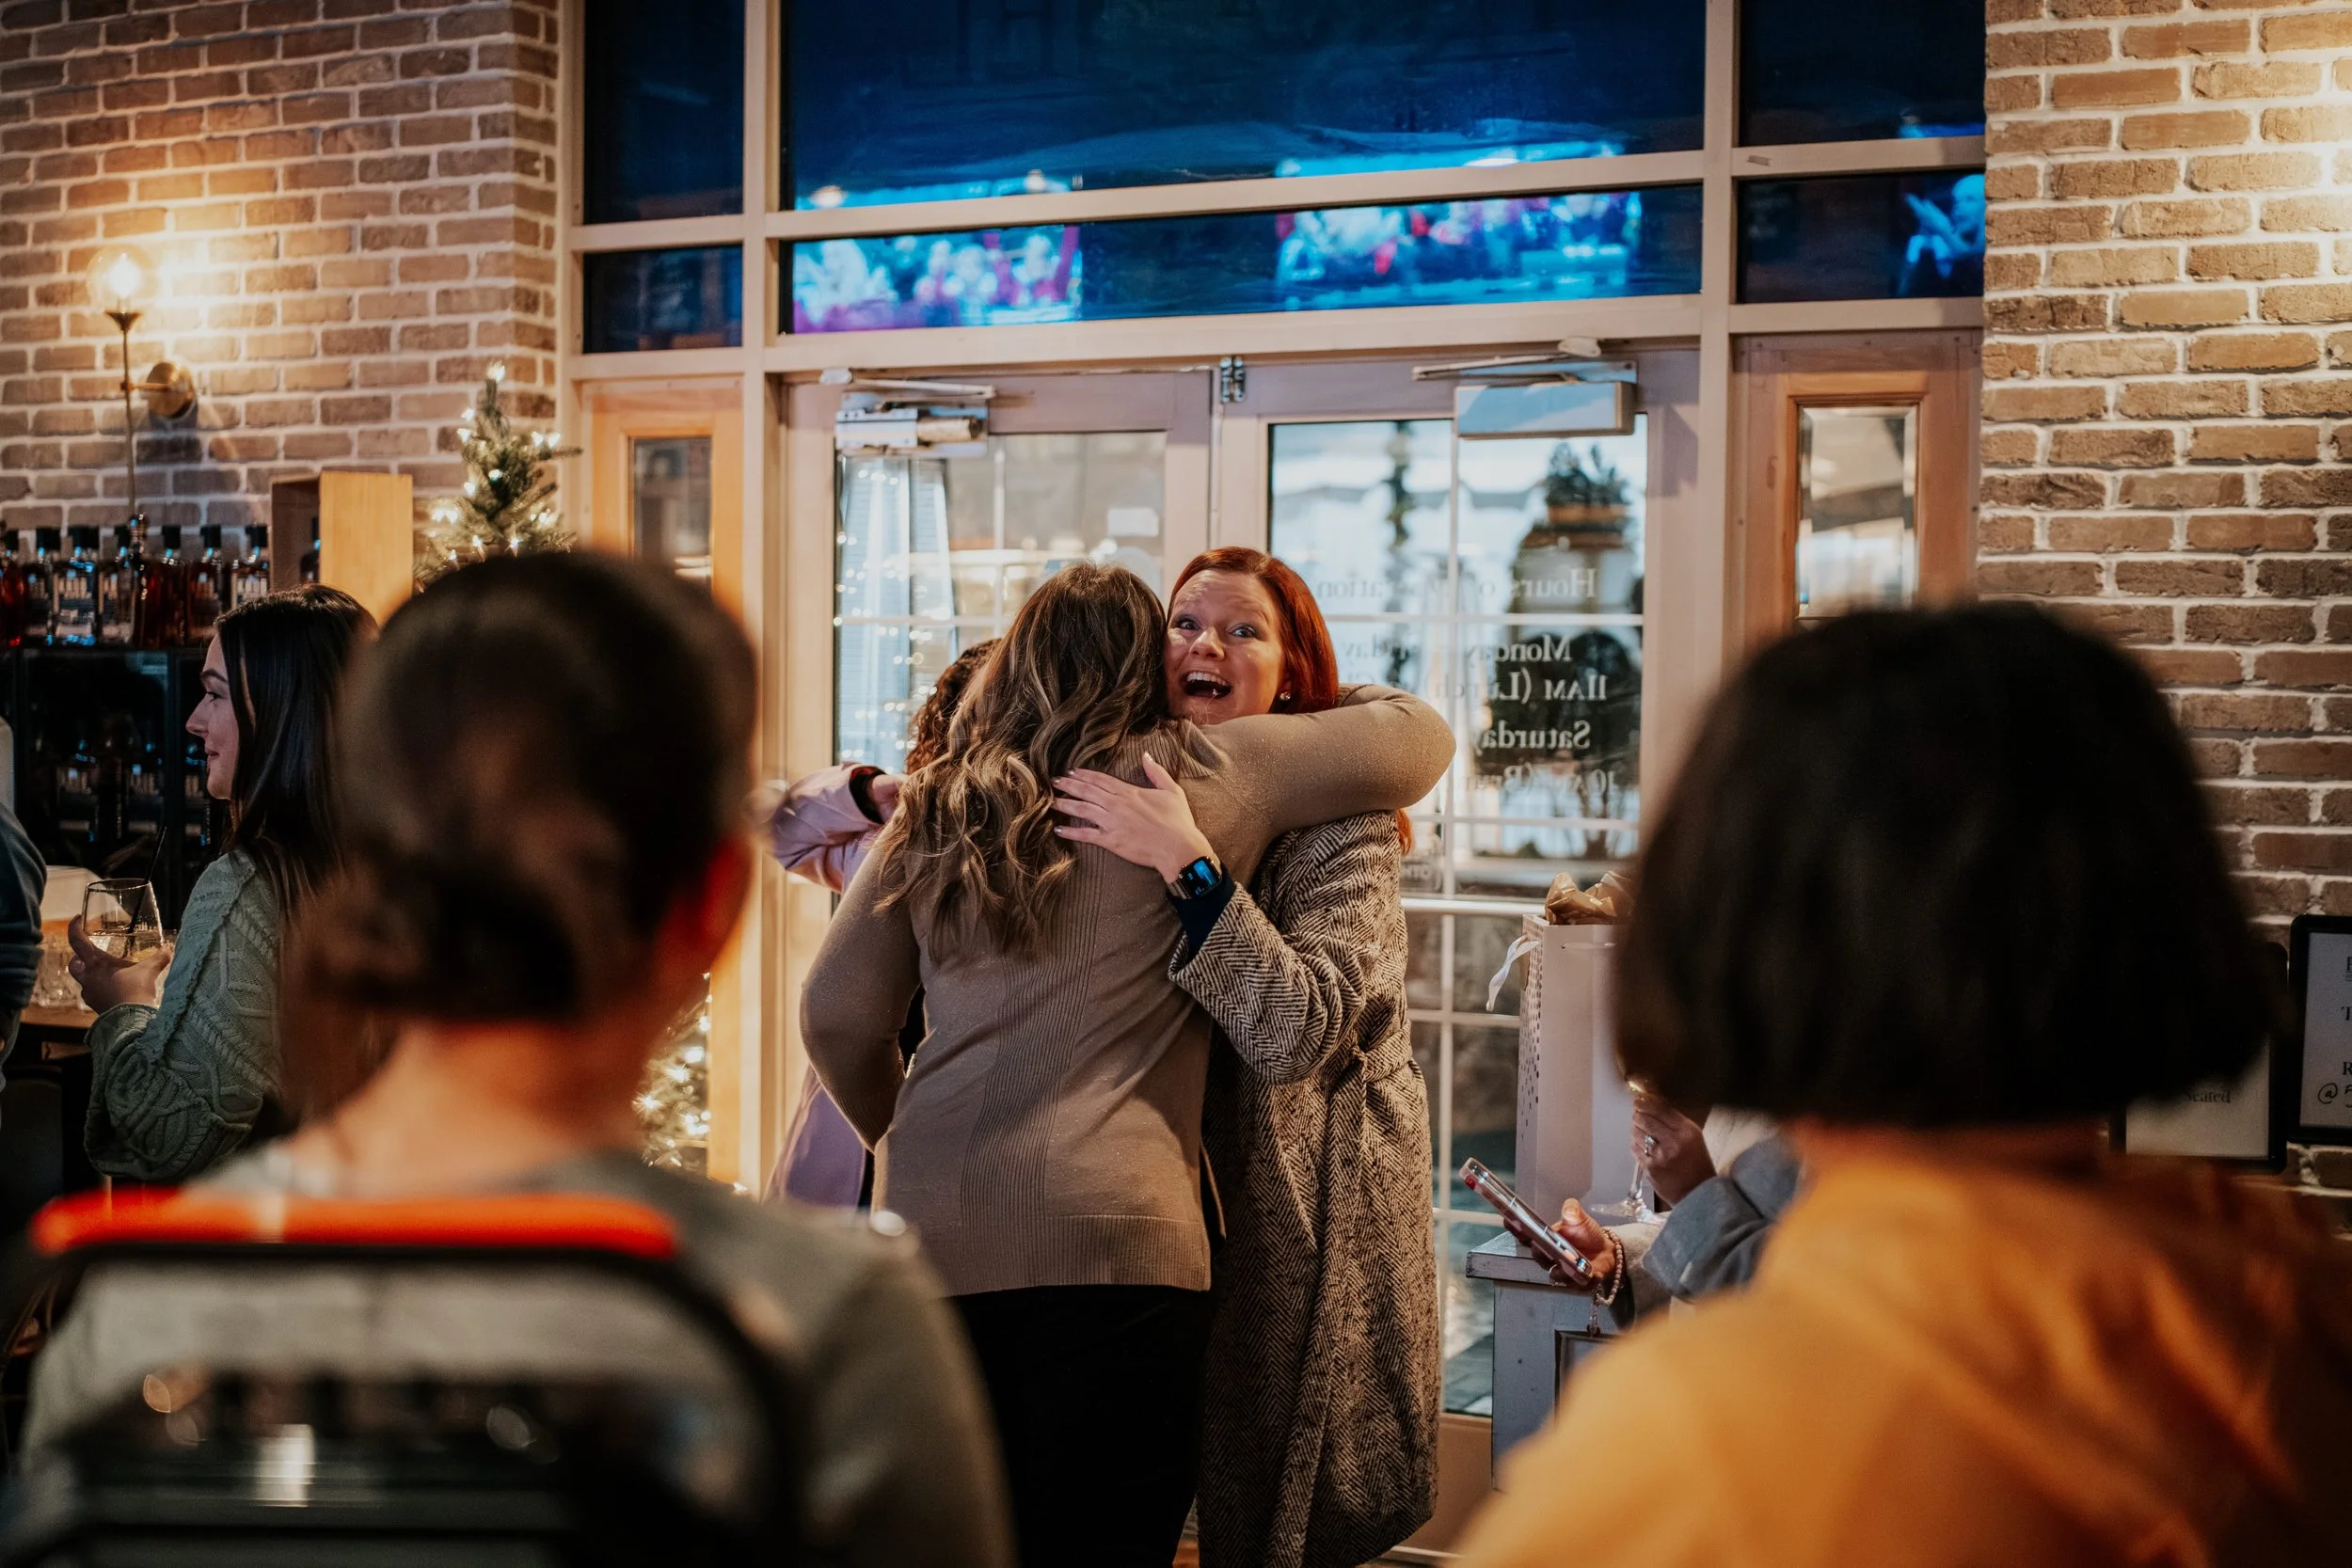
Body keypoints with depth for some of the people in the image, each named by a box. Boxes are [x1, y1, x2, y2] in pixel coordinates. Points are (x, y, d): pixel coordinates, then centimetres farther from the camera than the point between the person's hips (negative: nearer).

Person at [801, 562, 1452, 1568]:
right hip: (1111, 1232, -4)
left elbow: (838, 1018, 13)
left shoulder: (934, 812, 14)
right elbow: (1419, 734, 13)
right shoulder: (1203, 772, 5)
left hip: (931, 1225, 4)